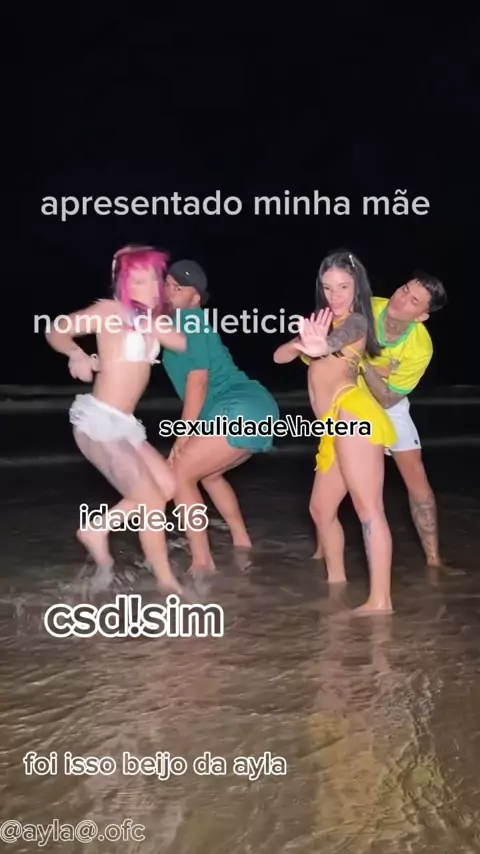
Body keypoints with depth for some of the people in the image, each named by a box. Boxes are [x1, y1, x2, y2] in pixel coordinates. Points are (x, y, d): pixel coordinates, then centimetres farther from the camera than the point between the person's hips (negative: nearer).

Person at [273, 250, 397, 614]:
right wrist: (304, 340, -8)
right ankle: (336, 581, 31)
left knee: (368, 507, -15)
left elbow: (340, 338, -23)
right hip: (337, 426, 9)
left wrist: (322, 345, -47)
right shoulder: (325, 321, 26)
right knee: (321, 508, 16)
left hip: (352, 413, -9)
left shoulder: (355, 320, 3)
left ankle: (380, 600, -18)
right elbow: (280, 356, 14)